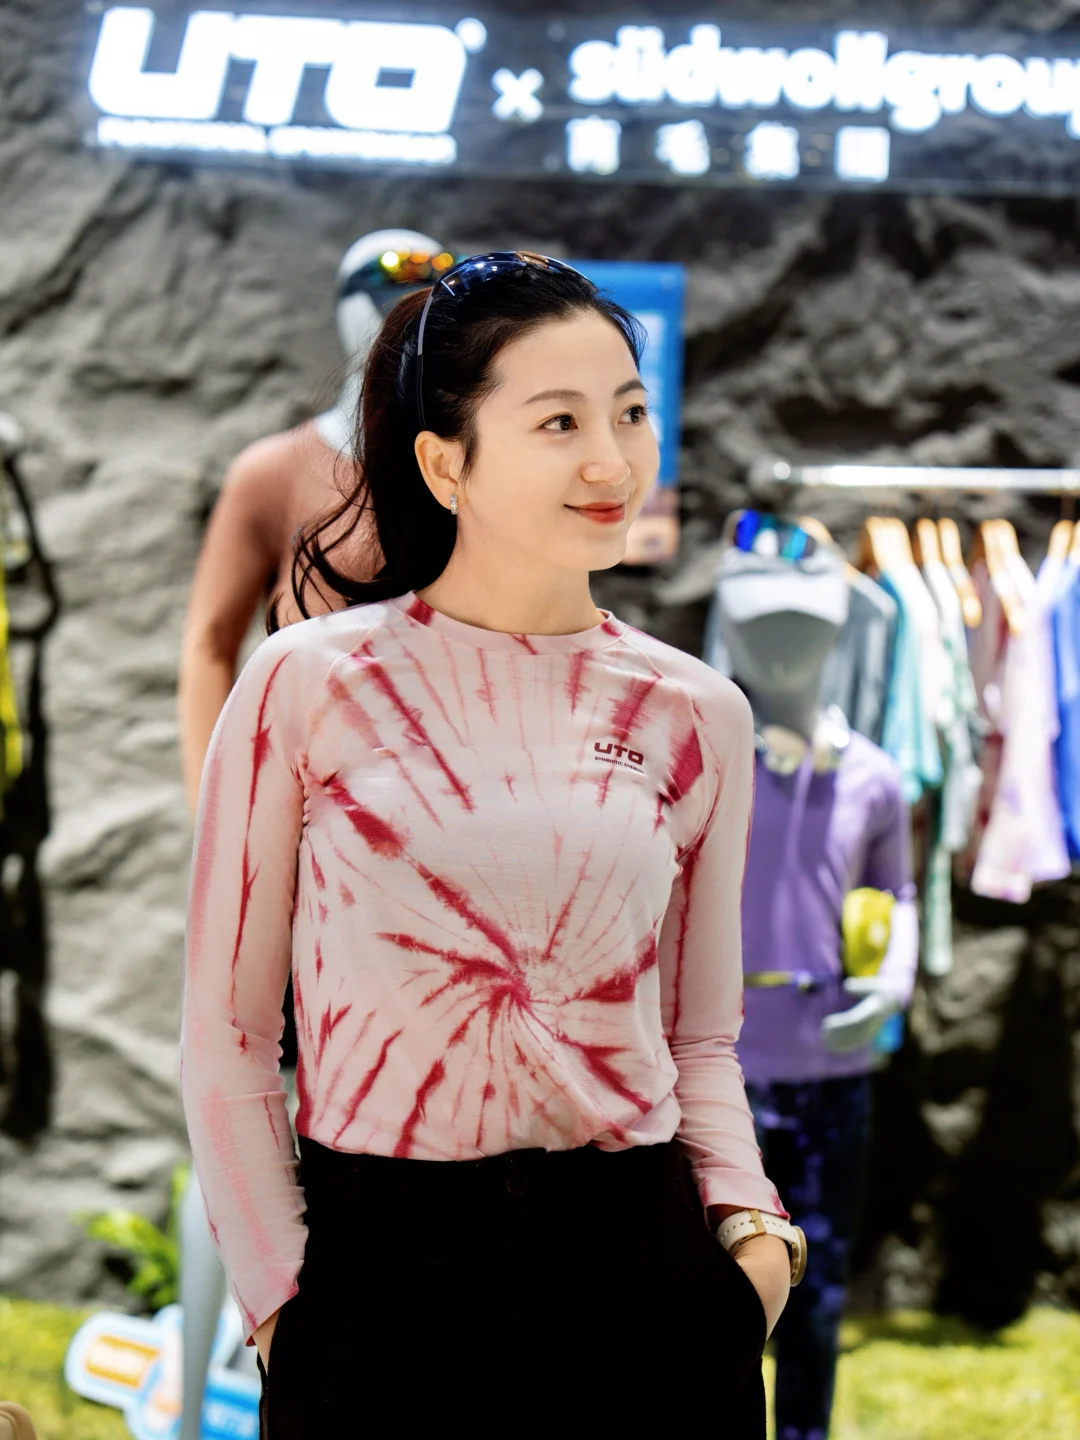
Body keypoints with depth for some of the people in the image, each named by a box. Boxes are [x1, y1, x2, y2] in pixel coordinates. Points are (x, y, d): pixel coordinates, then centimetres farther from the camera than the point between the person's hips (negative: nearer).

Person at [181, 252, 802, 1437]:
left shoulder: (697, 716, 4)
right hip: (378, 1272, -2)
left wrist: (751, 1223, -3)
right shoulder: (307, 684, -4)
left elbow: (698, 1035, 12)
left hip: (637, 1262, 3)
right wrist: (276, 1296, -3)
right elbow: (226, 1028, 0)